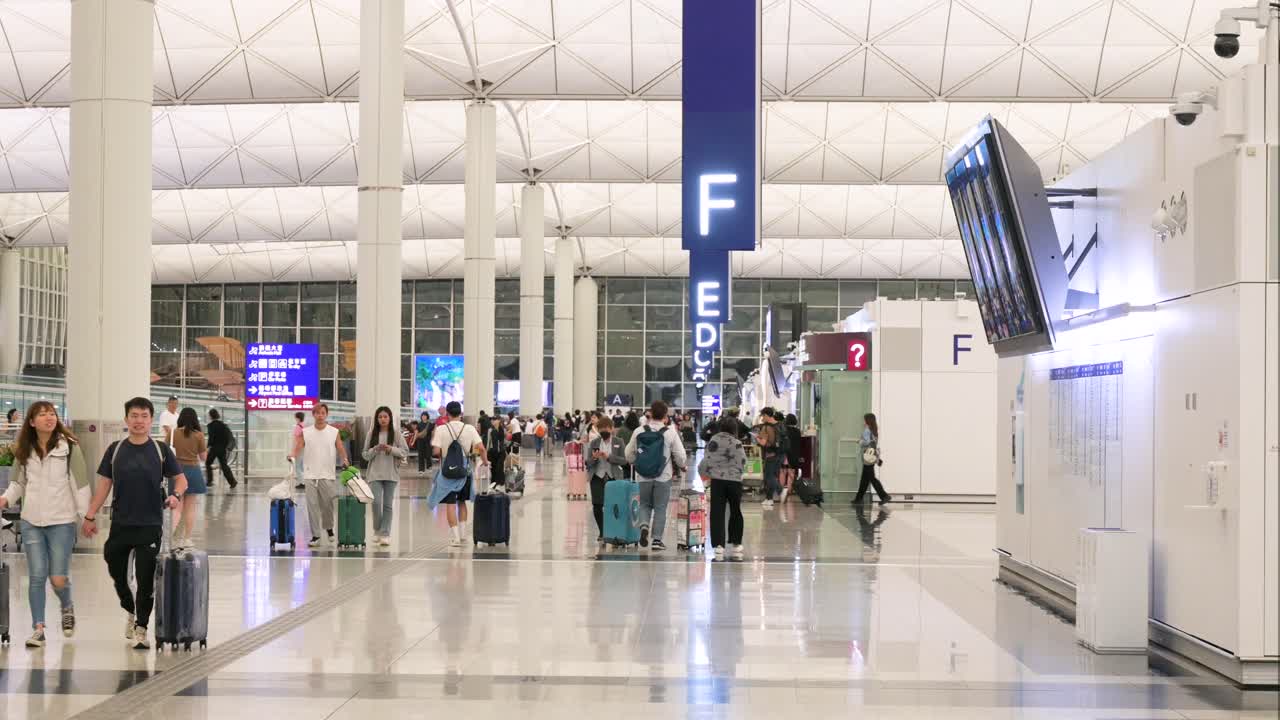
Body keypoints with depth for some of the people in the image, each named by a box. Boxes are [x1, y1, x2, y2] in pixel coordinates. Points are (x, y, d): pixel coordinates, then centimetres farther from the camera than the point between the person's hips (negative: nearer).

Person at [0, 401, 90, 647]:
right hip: (31, 521, 3)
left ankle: (67, 607, 28)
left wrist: (87, 516, -7)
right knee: (36, 576, 0)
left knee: (58, 578, -3)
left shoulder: (69, 446, -4)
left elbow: (80, 483, -4)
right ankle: (38, 629, 8)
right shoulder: (24, 451, 7)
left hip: (62, 521, -3)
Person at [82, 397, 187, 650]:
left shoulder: (161, 450, 0)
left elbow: (180, 479, 5)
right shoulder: (115, 449, 4)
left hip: (150, 525, -2)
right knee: (117, 573, 12)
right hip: (120, 523, 2)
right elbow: (104, 484, 8)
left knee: (145, 579, -2)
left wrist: (176, 495, -17)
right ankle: (130, 611, 38)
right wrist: (90, 516, 5)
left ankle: (141, 629, 8)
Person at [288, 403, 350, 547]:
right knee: (312, 506, 0)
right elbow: (298, 448, -1)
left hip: (328, 475, -1)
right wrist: (292, 456, -22)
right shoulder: (305, 432, 4)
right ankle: (315, 535, 6)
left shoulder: (334, 432, 3)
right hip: (310, 475, 1)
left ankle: (328, 528, 30)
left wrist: (344, 459, -21)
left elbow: (341, 449, -2)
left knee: (328, 504, 4)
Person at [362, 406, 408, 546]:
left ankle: (385, 534, 8)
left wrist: (391, 449, -15)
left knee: (388, 504, 2)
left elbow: (405, 452, -1)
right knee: (376, 502, -10)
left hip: (391, 474, 0)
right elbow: (365, 454, 6)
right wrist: (375, 449, -13)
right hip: (375, 473, 0)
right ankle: (377, 530, 11)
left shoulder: (396, 434, 1)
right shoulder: (372, 434, 4)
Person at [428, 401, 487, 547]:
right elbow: (481, 448, -11)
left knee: (450, 504, 1)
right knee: (462, 502, 19)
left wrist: (442, 455, 8)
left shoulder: (441, 430, -8)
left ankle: (455, 537, -4)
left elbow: (436, 452, -14)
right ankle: (462, 533, 21)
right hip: (465, 470, 2)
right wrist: (485, 461, 6)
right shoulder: (469, 429, -4)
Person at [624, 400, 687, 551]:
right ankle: (657, 539, 7)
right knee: (660, 508, 8)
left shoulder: (639, 432, -2)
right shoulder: (670, 433, -8)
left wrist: (636, 464, 27)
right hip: (663, 477, -2)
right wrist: (682, 465, 16)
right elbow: (681, 457, -6)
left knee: (645, 504, 18)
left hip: (643, 477, 2)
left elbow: (629, 455, 6)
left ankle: (644, 525, -8)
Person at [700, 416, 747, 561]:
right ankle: (736, 545, 20)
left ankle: (718, 546, -9)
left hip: (717, 480, 1)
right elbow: (742, 462, -6)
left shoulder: (713, 441, 1)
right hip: (735, 480, -1)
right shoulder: (736, 443, -5)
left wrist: (703, 472, 21)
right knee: (735, 513, 15)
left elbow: (707, 461, 2)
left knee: (717, 514, 1)